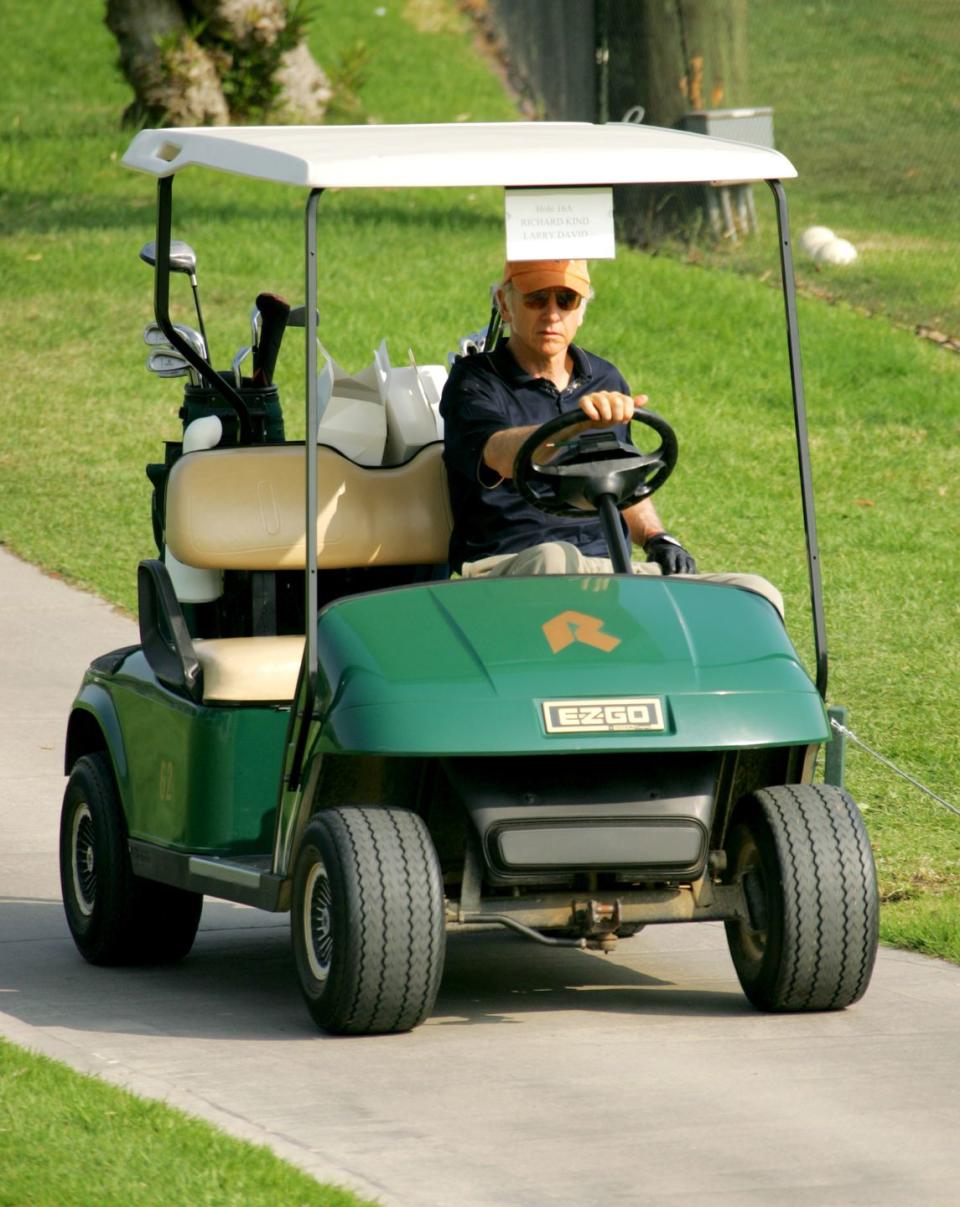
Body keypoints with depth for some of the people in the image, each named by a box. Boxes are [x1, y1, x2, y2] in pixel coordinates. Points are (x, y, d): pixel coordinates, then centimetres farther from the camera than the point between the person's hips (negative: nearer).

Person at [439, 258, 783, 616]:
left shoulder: (606, 380, 21)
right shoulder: (474, 382, 1)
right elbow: (502, 455, -21)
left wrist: (656, 538, 10)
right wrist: (577, 422, -40)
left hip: (609, 571, 6)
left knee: (756, 593, -14)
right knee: (552, 560, -42)